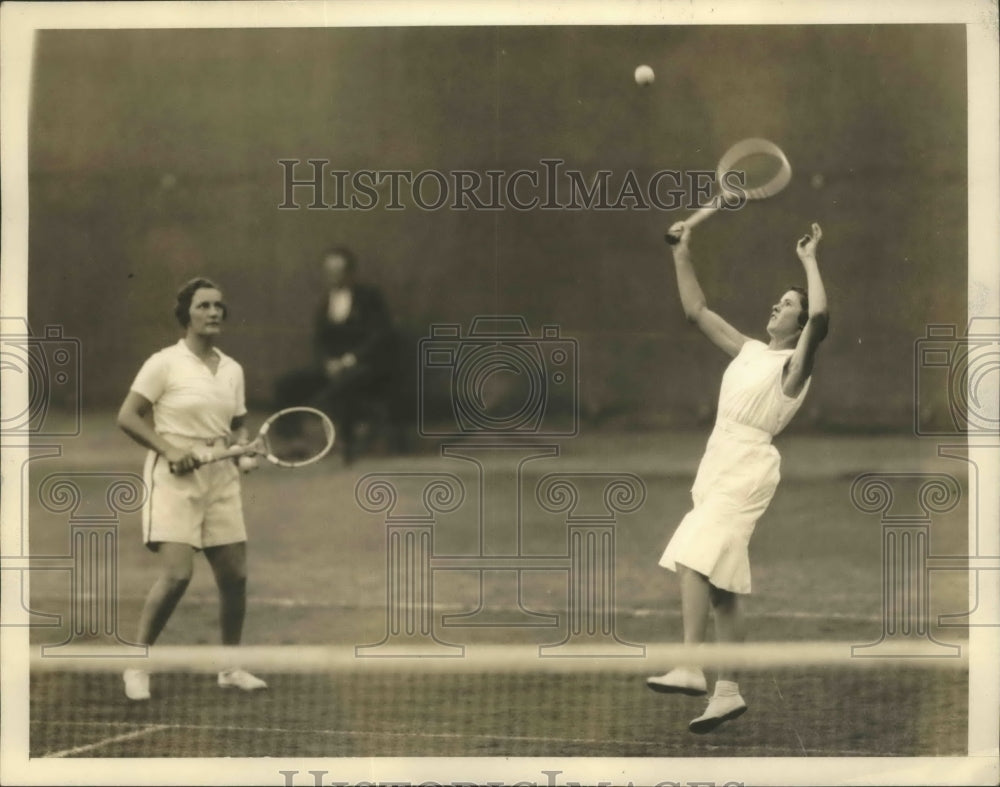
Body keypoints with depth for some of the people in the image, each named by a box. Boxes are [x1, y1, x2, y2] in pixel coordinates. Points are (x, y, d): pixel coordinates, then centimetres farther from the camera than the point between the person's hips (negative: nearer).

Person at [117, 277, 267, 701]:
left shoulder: (232, 369, 11)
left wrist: (242, 448, -1)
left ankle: (231, 667, 19)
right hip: (174, 479, -6)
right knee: (176, 574, -17)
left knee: (234, 576, 4)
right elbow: (127, 417, -8)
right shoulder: (165, 363, -6)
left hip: (221, 480, 6)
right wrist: (170, 451, -18)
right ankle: (136, 665, -4)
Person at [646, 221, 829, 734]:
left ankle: (690, 668, -27)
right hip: (718, 460, 9)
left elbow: (820, 316, -24)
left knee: (693, 559, -22)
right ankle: (726, 690, 10)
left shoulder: (795, 362, -6)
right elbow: (697, 311, 21)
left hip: (748, 465, -9)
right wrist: (681, 255, 15)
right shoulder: (749, 351, 16)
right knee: (719, 583, 7)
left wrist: (810, 260, -15)